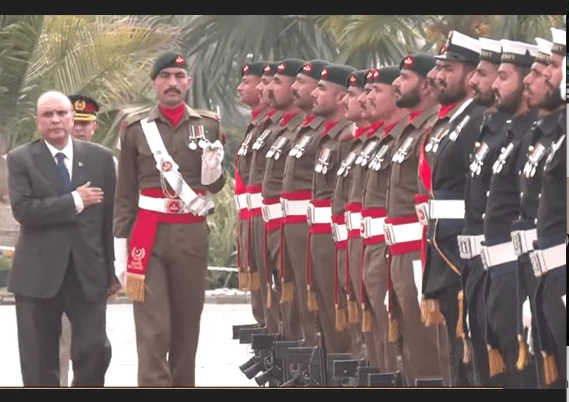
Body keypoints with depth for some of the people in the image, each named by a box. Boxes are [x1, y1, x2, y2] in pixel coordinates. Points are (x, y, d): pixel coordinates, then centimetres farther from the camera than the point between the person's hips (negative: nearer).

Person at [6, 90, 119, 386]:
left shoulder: (100, 158, 7)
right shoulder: (20, 159, 1)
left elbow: (112, 217, 8)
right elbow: (23, 210, -14)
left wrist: (114, 270, 6)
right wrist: (74, 201, -14)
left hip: (88, 272, 1)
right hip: (39, 273, -1)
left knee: (94, 351, -5)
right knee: (39, 361, 4)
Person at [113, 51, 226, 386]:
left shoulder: (209, 125, 5)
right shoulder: (136, 128, 3)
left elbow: (215, 185, 10)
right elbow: (125, 192, 6)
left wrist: (213, 164, -13)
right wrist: (121, 243, 3)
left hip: (192, 235, 2)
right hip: (149, 235, -2)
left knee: (187, 324, 10)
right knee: (153, 327, -9)